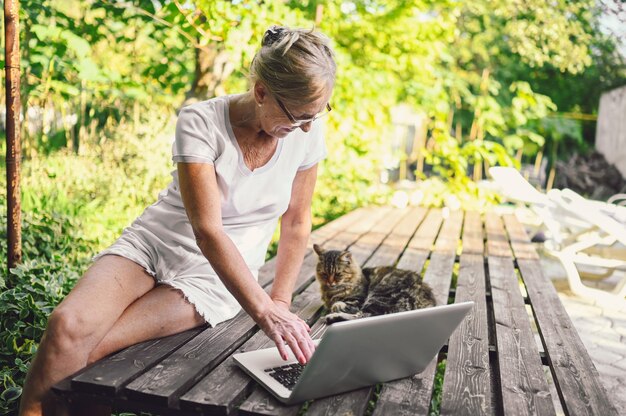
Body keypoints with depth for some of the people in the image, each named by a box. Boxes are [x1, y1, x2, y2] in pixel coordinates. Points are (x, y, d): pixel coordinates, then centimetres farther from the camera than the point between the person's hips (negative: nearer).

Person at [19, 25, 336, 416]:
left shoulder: (307, 131, -10)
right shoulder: (200, 122, -19)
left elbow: (297, 222, 1)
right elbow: (207, 231, -25)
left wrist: (280, 302, -1)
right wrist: (263, 310, -30)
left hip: (216, 276, 1)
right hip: (151, 243, 0)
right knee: (67, 325, -27)